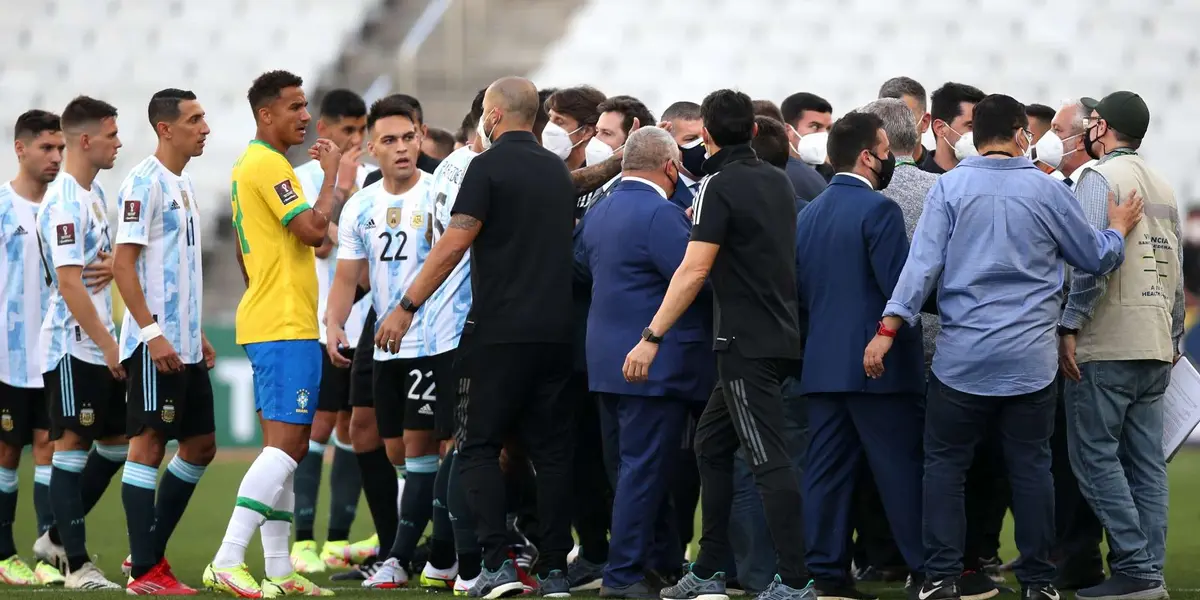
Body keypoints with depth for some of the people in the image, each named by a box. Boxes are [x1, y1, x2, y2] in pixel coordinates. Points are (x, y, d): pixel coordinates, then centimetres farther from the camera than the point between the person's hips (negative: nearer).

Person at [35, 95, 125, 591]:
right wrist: (107, 343, -20)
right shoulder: (64, 202, -16)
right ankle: (77, 565, -3)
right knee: (72, 448, -5)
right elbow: (69, 282, -20)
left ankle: (57, 539, 24)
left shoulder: (95, 193, 14)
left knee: (116, 444, 13)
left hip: (100, 346, 10)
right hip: (73, 346, -10)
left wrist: (115, 264, 8)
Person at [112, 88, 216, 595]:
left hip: (185, 344, 9)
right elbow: (123, 265, -17)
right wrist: (153, 333, -21)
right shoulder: (144, 184, -12)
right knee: (148, 444, -6)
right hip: (156, 342, -9)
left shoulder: (184, 184, 16)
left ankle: (150, 552, 20)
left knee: (200, 446, 11)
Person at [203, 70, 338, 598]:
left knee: (286, 445, 11)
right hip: (285, 327, -11)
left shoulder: (251, 164, 18)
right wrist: (332, 173, -8)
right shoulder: (268, 164, -13)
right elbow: (313, 229, -20)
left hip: (266, 322, 11)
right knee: (286, 444, -14)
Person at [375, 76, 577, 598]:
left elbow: (453, 246, -13)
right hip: (555, 330, 6)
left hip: (498, 332, -6)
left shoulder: (489, 166, -8)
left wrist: (406, 308, -9)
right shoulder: (557, 170, 13)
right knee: (551, 450, 8)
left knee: (478, 446, 0)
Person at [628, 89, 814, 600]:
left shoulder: (719, 185, -12)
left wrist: (651, 337, -21)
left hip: (748, 343, -9)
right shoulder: (777, 181, 12)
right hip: (779, 339, 9)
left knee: (768, 460, -9)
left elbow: (694, 270, -20)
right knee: (711, 443, 17)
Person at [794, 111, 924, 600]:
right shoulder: (878, 209, -13)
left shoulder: (808, 213, 11)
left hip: (822, 363, 7)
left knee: (828, 472, 6)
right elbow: (902, 288, -17)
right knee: (903, 469, -1)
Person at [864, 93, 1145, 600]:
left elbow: (923, 263, -9)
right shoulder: (1046, 190, -1)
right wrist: (1119, 229, 29)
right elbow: (1096, 257, 9)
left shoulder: (950, 187, -2)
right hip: (1030, 361, 0)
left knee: (945, 463, 8)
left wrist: (888, 328, -9)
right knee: (1031, 466, 8)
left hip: (963, 357, 0)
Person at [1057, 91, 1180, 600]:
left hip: (1106, 346, -7)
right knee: (1145, 462, 7)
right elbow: (1177, 271, 19)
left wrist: (1070, 326, -17)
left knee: (1096, 456, -5)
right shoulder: (1163, 187, 16)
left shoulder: (1100, 177, -7)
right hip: (1155, 348, 8)